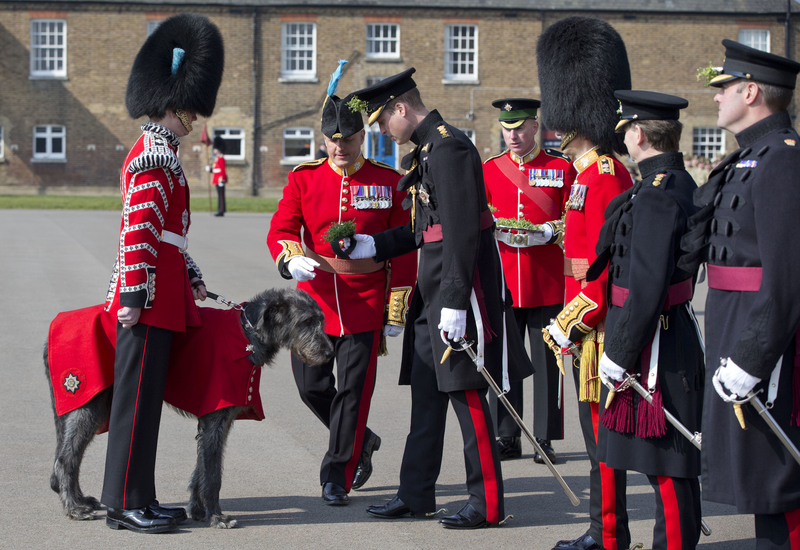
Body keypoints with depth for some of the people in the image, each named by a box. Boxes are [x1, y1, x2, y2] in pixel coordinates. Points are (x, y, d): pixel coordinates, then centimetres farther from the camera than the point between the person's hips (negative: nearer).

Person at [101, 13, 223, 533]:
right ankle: (127, 504, 1)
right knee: (138, 397, -5)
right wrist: (133, 296, -23)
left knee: (146, 397, 12)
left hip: (162, 299, 10)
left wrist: (193, 280, 25)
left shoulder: (160, 153, 19)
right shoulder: (154, 157, -14)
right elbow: (137, 231, -20)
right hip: (150, 298, -10)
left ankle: (139, 499, 19)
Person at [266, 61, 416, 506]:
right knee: (311, 385, 6)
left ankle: (338, 477, 9)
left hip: (366, 304, -3)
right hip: (315, 301, 3)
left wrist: (396, 311, -2)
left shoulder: (389, 182, 0)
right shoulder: (304, 178, 4)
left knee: (353, 390, -3)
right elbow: (280, 230, -3)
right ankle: (362, 441, 31)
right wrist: (291, 258, -27)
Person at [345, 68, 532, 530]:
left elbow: (462, 231, -21)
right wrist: (374, 247, 17)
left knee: (467, 392, -4)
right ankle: (417, 495, 21)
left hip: (460, 289, -10)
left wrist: (455, 302, -24)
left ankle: (488, 503, 4)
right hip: (434, 291, 10)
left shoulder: (450, 148, -15)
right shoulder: (427, 150, 16)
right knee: (426, 392, 13)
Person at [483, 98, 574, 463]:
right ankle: (506, 438, 10)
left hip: (547, 280, -2)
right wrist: (496, 228, -9)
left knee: (547, 361, 1)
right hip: (503, 279, 2)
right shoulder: (490, 169, 10)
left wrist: (546, 232, -14)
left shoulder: (561, 167, 4)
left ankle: (545, 439, 8)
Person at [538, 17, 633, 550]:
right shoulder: (594, 171, 14)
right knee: (598, 433, 15)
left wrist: (570, 325, -17)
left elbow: (608, 267, -21)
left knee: (603, 436, -2)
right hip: (591, 329, 10)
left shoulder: (603, 175, -17)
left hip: (598, 331, -10)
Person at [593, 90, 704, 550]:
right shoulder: (682, 184, 11)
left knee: (667, 459, -3)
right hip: (676, 333, 10)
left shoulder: (657, 195, -20)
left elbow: (647, 285, -24)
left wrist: (619, 354, -18)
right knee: (668, 454, 17)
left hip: (652, 338, -10)